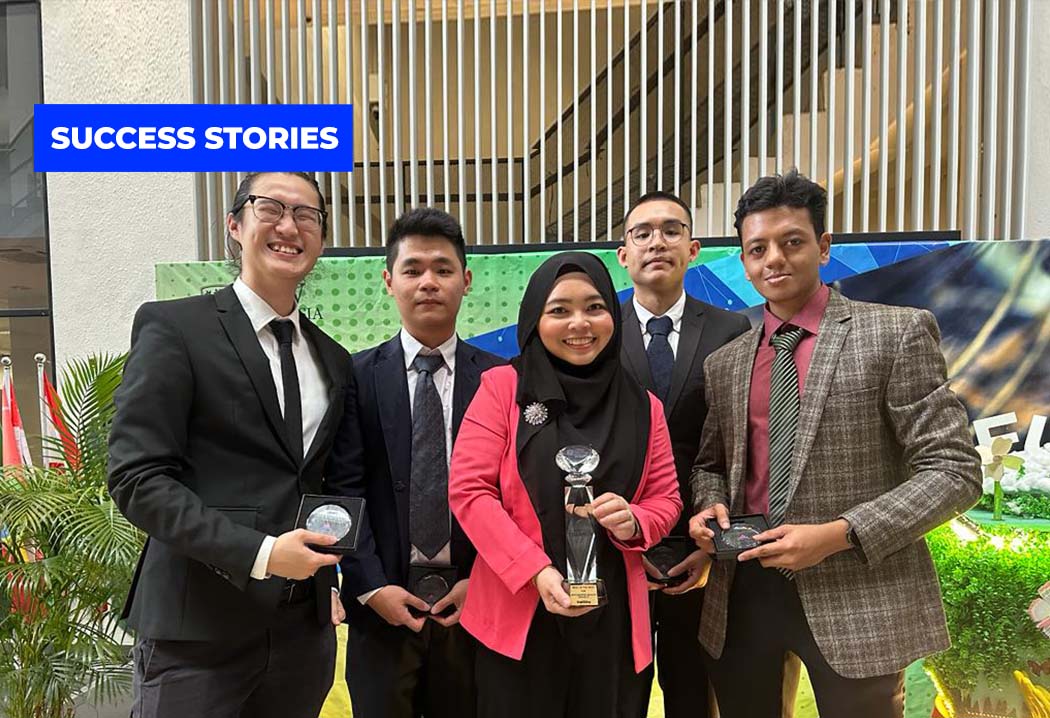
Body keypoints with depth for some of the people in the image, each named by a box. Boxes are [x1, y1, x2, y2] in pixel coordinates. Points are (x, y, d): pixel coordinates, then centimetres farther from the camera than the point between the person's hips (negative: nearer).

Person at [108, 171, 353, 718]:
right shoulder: (172, 326, -6)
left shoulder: (333, 360, 11)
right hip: (198, 625, -5)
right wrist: (258, 553, -20)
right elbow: (136, 477, -13)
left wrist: (325, 577, 8)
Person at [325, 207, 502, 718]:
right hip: (382, 601, 0)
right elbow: (344, 489, -4)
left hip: (471, 600, 1)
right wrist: (371, 585, -9)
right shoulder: (356, 375, -1)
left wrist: (482, 580, -6)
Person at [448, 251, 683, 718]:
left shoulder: (642, 407, 5)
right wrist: (536, 570, -19)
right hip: (517, 614, -2)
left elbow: (666, 498, 9)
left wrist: (634, 522, -14)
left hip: (610, 618, 3)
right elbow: (467, 489, -9)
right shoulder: (502, 387, -4)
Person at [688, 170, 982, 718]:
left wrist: (839, 534, -18)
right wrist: (711, 505, -6)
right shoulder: (722, 364, 7)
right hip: (742, 592, 4)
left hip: (856, 595, -3)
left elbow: (953, 469, -8)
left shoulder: (897, 334, -5)